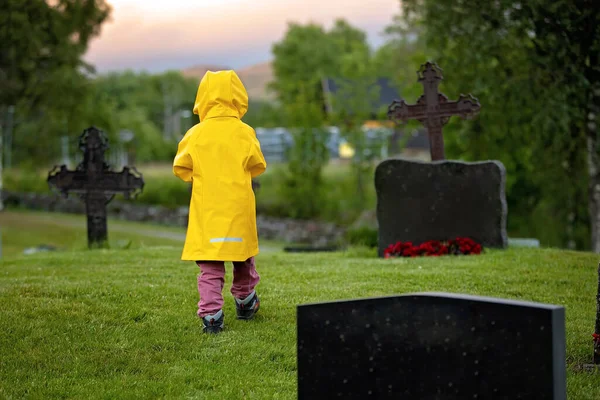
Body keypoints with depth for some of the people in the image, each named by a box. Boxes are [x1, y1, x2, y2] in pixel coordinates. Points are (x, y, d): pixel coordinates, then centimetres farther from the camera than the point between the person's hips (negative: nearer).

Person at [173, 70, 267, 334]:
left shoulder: (195, 134, -5)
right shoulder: (244, 132, -6)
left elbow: (181, 168, 3)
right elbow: (258, 166, 3)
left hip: (206, 210, -1)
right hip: (239, 208, 1)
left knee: (210, 267, -1)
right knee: (243, 259, 20)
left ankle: (211, 314, -10)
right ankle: (245, 302, 35)